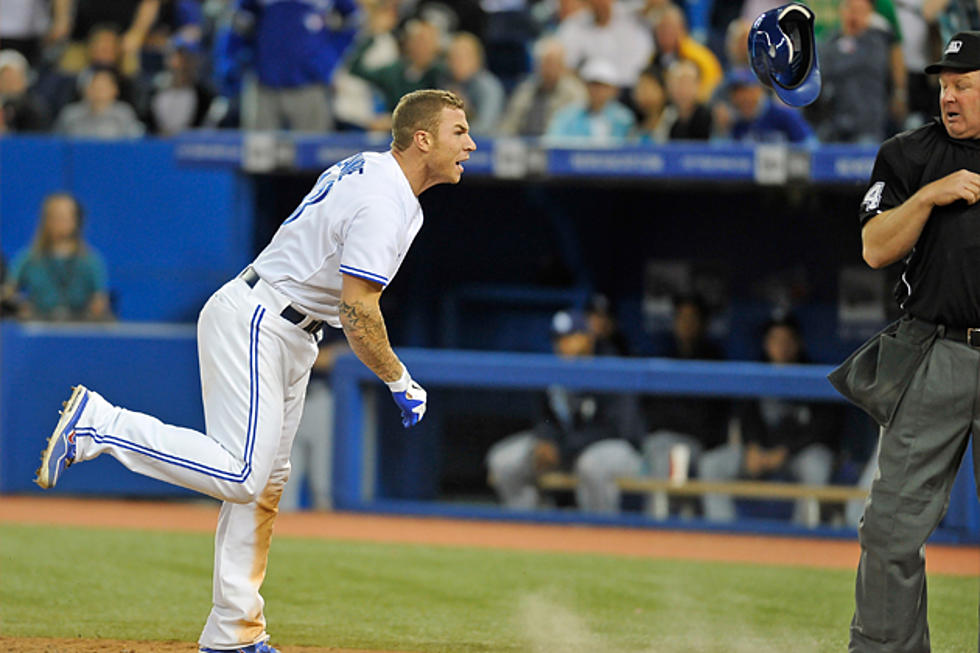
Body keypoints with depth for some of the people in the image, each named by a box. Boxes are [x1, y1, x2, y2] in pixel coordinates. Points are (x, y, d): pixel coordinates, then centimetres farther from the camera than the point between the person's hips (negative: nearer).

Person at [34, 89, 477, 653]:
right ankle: (100, 423, -11)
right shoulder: (383, 203, -20)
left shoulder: (368, 169, 12)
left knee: (266, 483, 9)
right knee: (240, 475, -18)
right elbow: (358, 309, -25)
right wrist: (401, 383, -16)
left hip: (288, 339, 11)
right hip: (255, 326, -11)